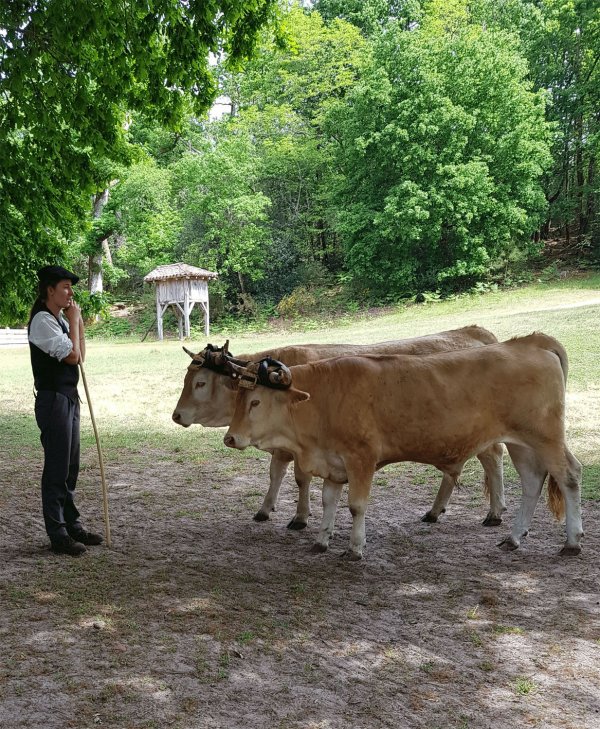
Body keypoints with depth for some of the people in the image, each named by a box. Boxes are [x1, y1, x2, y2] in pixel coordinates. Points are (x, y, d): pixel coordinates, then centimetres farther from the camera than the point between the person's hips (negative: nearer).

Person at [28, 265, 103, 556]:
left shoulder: (60, 319, 13)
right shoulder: (42, 320, -15)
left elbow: (80, 355, 13)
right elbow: (72, 355, -18)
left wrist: (78, 321, 5)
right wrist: (74, 321, -7)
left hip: (69, 397, 9)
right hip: (53, 399, -9)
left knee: (70, 466, 16)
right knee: (57, 468, -2)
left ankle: (72, 524, 27)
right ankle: (58, 535, 7)